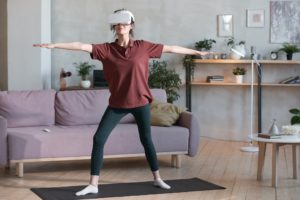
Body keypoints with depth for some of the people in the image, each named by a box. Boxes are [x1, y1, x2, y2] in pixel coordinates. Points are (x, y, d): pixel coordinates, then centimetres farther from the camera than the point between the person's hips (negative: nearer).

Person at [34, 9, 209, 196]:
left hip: (140, 101, 0)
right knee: (99, 139, -7)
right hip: (117, 103, 1)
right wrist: (54, 45, -20)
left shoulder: (143, 46, -2)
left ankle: (157, 179, 30)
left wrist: (196, 52, 10)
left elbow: (171, 48, 4)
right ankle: (93, 184, 0)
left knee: (146, 139, 12)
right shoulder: (106, 49, -3)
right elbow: (82, 46, -12)